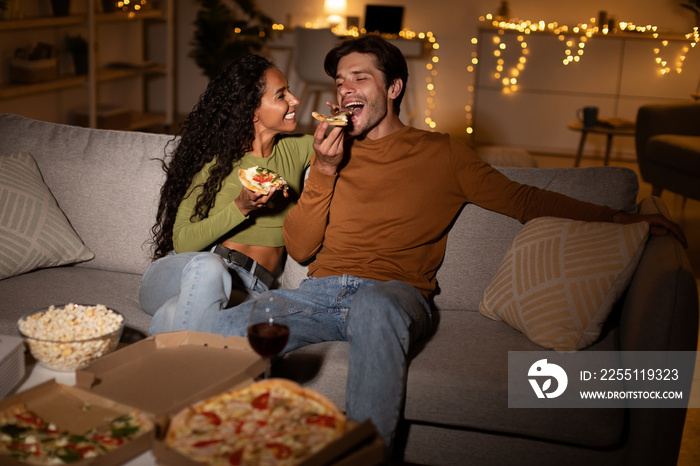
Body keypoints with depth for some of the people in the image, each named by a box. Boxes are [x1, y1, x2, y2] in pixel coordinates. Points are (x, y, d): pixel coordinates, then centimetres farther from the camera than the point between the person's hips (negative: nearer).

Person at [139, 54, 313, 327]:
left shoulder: (297, 149, 11)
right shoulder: (213, 159, 0)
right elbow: (182, 242, -4)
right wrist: (240, 207, -19)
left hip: (248, 292, 2)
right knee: (207, 265, -41)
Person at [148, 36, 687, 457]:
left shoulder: (441, 154, 15)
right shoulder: (333, 152, 20)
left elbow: (521, 198, 13)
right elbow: (299, 249, 12)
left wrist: (616, 216, 4)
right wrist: (325, 171, -2)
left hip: (395, 293, -2)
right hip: (321, 292, 3)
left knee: (374, 307, -43)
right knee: (199, 332, -24)